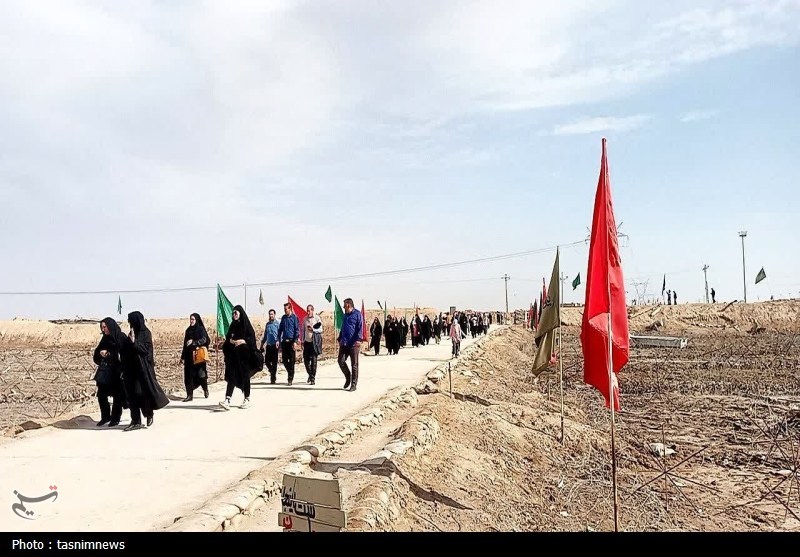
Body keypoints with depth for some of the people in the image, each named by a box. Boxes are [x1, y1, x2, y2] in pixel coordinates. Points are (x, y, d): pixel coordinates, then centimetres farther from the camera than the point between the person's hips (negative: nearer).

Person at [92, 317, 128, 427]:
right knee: (101, 394, 4)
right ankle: (105, 417, 18)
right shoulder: (105, 338, 10)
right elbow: (97, 352, 13)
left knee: (117, 395, 3)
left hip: (116, 372, -6)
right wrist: (100, 353, -9)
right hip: (104, 371, 6)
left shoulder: (121, 337, -9)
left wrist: (108, 354, -19)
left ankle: (115, 418, 13)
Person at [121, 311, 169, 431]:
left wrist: (134, 342, -22)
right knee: (132, 394, 2)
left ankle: (149, 414, 23)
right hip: (132, 368, 6)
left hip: (143, 368, -6)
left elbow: (146, 349, -15)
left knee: (144, 392, 0)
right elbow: (126, 351, 13)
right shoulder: (132, 334, 10)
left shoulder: (145, 333, -7)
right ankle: (136, 421, 5)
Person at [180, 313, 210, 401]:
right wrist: (183, 356, 12)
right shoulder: (188, 330, 14)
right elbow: (185, 344, 14)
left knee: (200, 374, -3)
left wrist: (193, 342, -26)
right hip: (189, 356, 5)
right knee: (189, 375, -1)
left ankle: (205, 389, 21)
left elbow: (204, 340, -14)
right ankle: (189, 395, 2)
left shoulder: (201, 329, 0)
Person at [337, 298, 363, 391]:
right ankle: (348, 377, 22)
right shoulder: (345, 315, 19)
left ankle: (353, 384, 6)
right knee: (341, 361, 0)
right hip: (344, 343, 7)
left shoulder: (357, 314, -4)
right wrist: (340, 339, 17)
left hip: (353, 343, -7)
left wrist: (358, 339, -21)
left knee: (354, 364, 0)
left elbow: (360, 328, -12)